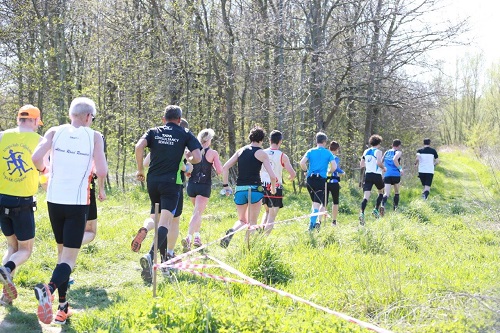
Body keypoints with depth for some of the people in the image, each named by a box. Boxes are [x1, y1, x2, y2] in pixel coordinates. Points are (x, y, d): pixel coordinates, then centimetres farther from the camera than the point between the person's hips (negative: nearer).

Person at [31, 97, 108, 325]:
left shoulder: (55, 132, 2)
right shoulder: (94, 137, -4)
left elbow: (36, 158, -12)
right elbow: (102, 172, -12)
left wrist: (45, 169, 10)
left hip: (54, 201, 3)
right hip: (77, 203, -3)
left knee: (62, 251, 18)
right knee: (69, 257, -2)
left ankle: (63, 306, 16)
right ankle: (49, 288, -32)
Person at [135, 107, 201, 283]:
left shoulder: (153, 132, 11)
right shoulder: (185, 134, 7)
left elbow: (139, 146, -8)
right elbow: (197, 157, -4)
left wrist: (140, 169, 3)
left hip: (153, 181, 4)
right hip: (172, 181, -3)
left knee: (158, 218, 22)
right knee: (166, 222, -11)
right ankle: (150, 255, -33)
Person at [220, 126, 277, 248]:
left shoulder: (240, 151, 11)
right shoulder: (262, 153, 0)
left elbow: (225, 168, 6)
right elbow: (272, 176, -6)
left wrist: (225, 186, 12)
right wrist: (273, 189, 12)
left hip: (240, 189, 4)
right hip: (255, 189, -4)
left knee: (242, 220, 17)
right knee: (252, 222, 9)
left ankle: (231, 231, -14)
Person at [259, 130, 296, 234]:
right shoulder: (282, 156, -7)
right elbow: (292, 173, -11)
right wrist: (290, 178, 11)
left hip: (262, 185, 4)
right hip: (275, 187, -4)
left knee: (267, 211, 26)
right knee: (272, 217, 1)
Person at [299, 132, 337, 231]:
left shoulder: (310, 151, 6)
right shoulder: (328, 153, 2)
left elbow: (302, 163, -8)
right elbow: (334, 167, -7)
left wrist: (307, 171, 9)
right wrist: (328, 171, 13)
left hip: (310, 179, 3)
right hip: (321, 180, -3)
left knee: (315, 202, 21)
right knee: (317, 203, -5)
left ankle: (314, 222, 22)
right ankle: (312, 224, -18)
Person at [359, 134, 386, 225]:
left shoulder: (366, 151, 12)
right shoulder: (378, 151, -5)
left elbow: (361, 165, 15)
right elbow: (379, 162, -21)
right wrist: (383, 168, -2)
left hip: (368, 175, 4)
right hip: (377, 175, -4)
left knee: (366, 196, -8)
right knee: (381, 192, 24)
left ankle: (362, 213, -28)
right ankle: (376, 209, 13)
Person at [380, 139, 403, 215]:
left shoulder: (386, 152, 18)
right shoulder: (398, 152, 2)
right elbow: (395, 159, -18)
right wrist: (400, 168, -15)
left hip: (386, 175, 3)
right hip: (396, 175, -3)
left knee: (386, 193, -9)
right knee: (397, 192, 20)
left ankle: (383, 205, -37)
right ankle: (395, 208, 19)